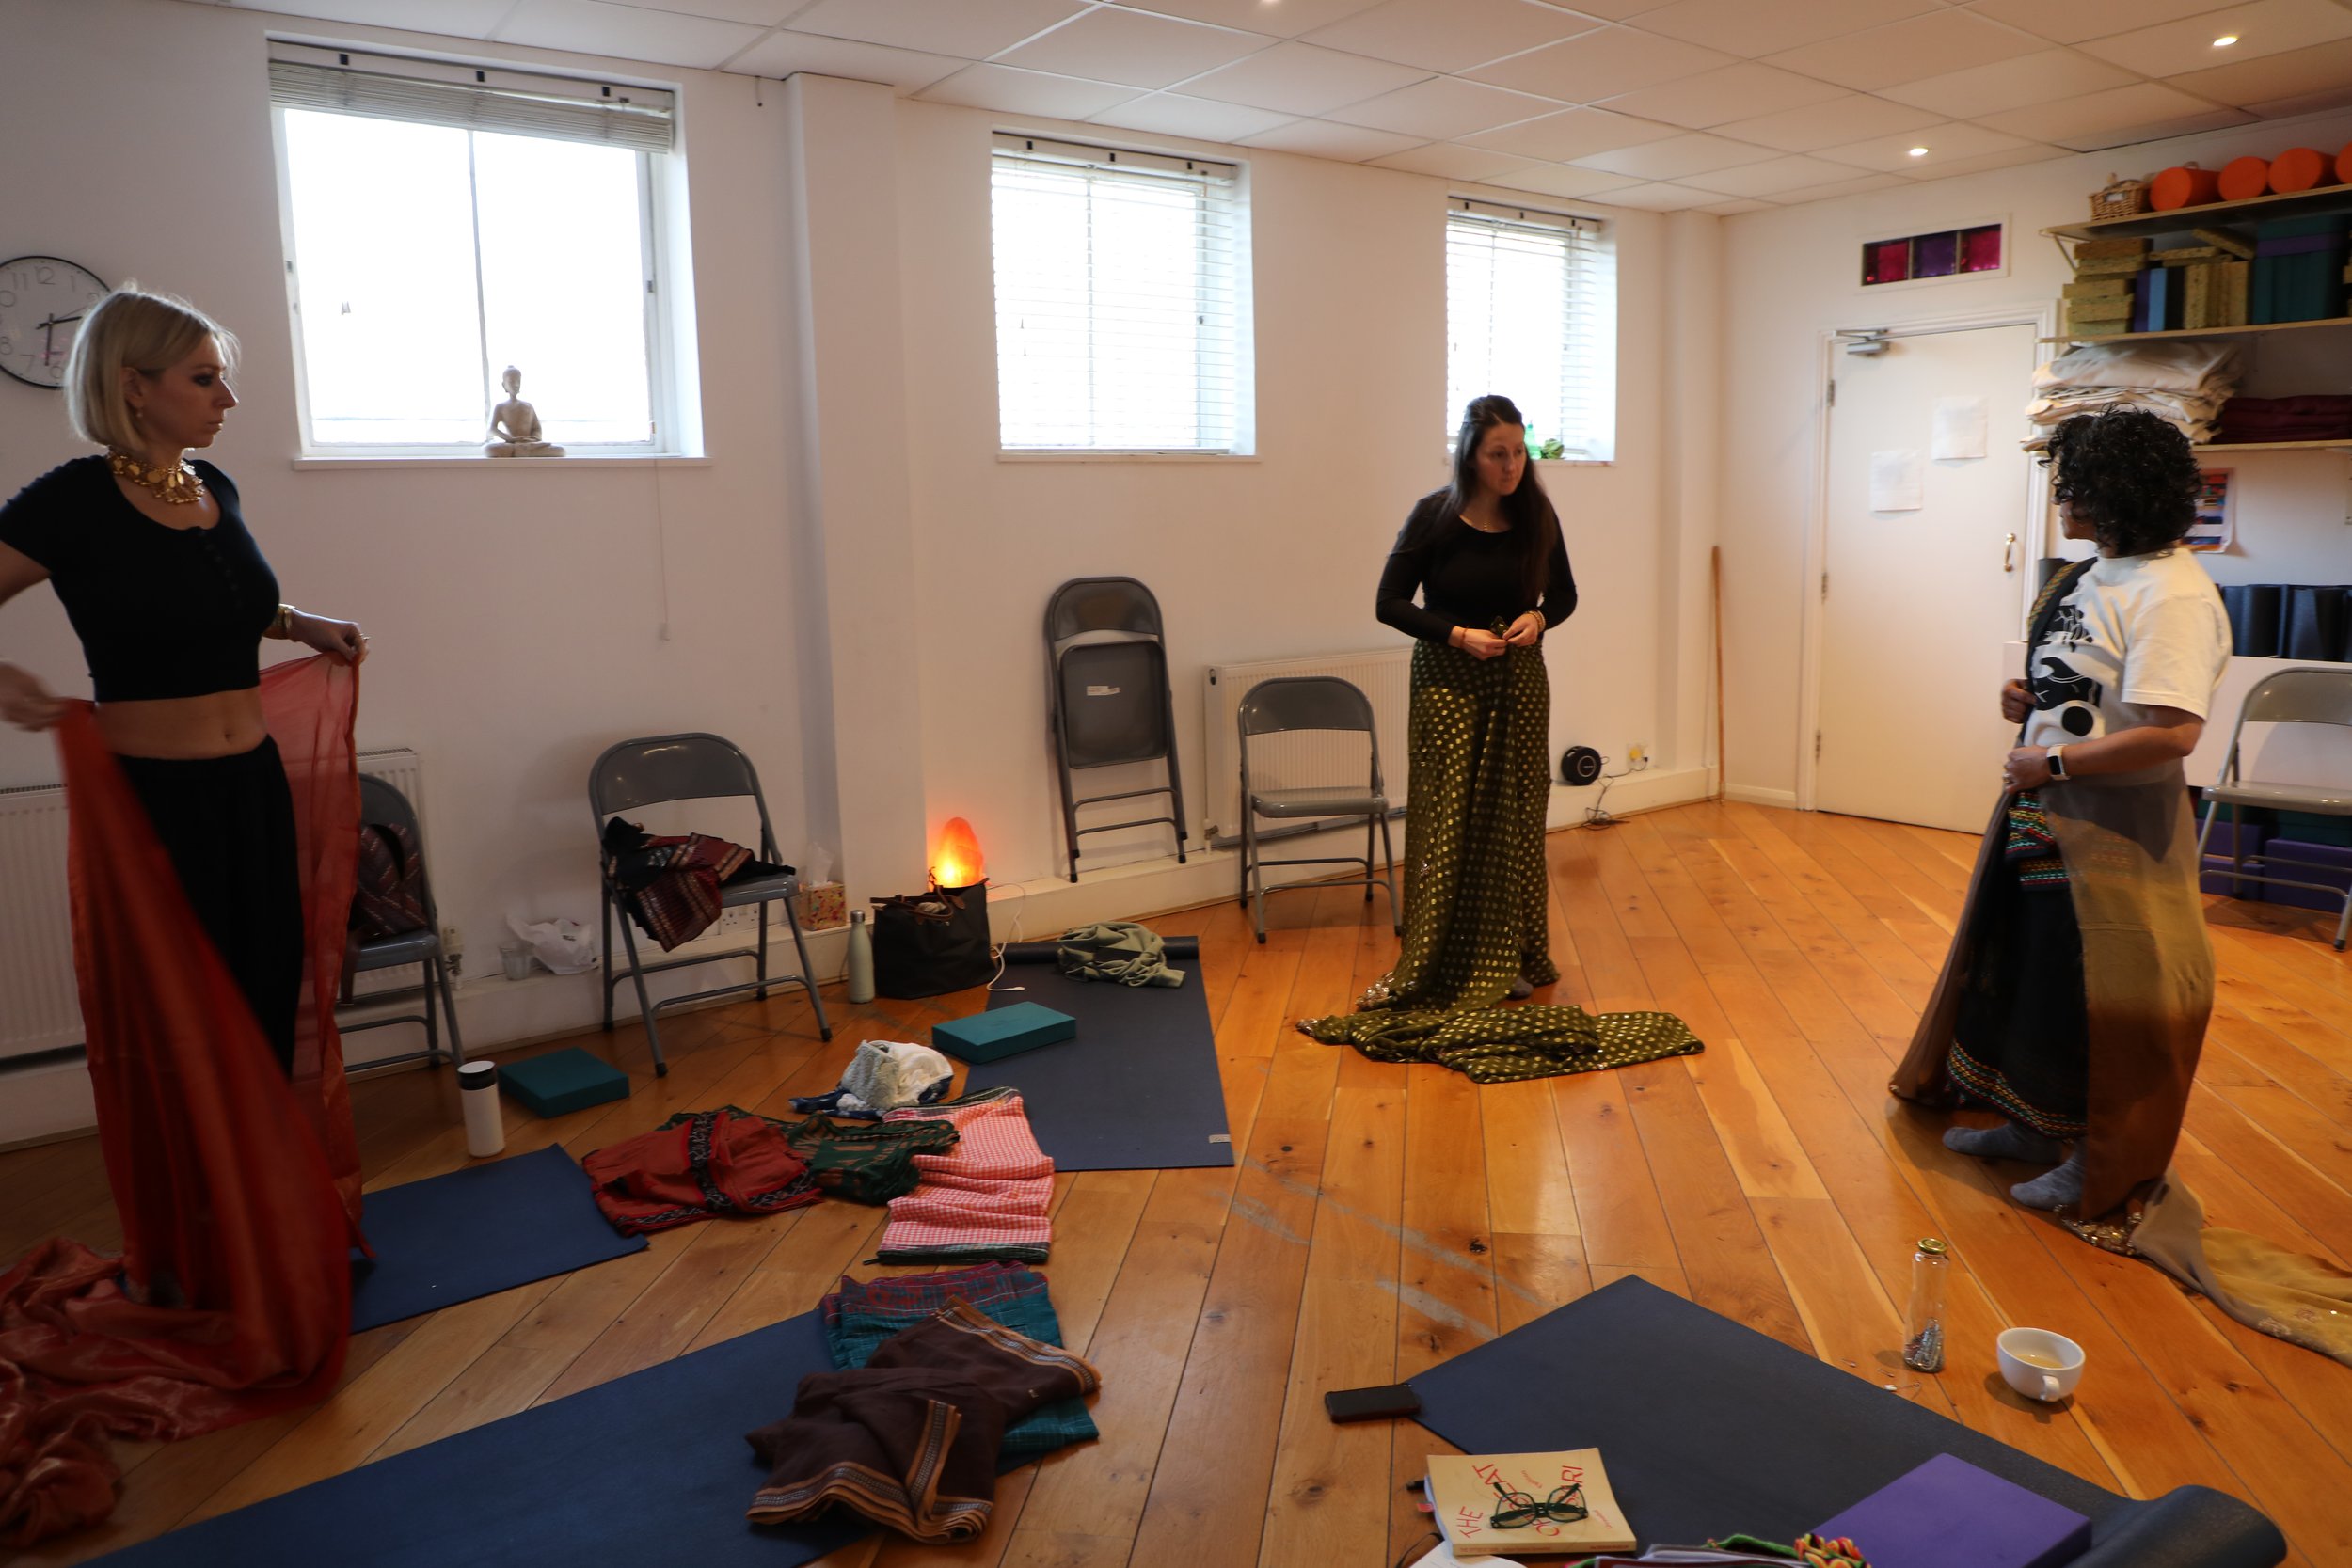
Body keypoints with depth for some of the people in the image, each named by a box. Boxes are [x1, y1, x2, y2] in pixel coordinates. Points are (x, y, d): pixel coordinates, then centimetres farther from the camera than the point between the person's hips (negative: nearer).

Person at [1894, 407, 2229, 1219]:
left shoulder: (2172, 595, -22)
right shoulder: (2089, 576, 8)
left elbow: (2171, 732, -31)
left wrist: (2052, 764, -22)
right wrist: (2028, 703, 2)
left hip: (2113, 828, -10)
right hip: (2041, 813, 10)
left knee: (2103, 999, 5)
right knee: (2028, 970, 19)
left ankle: (2105, 1165, 23)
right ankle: (2035, 1125, 37)